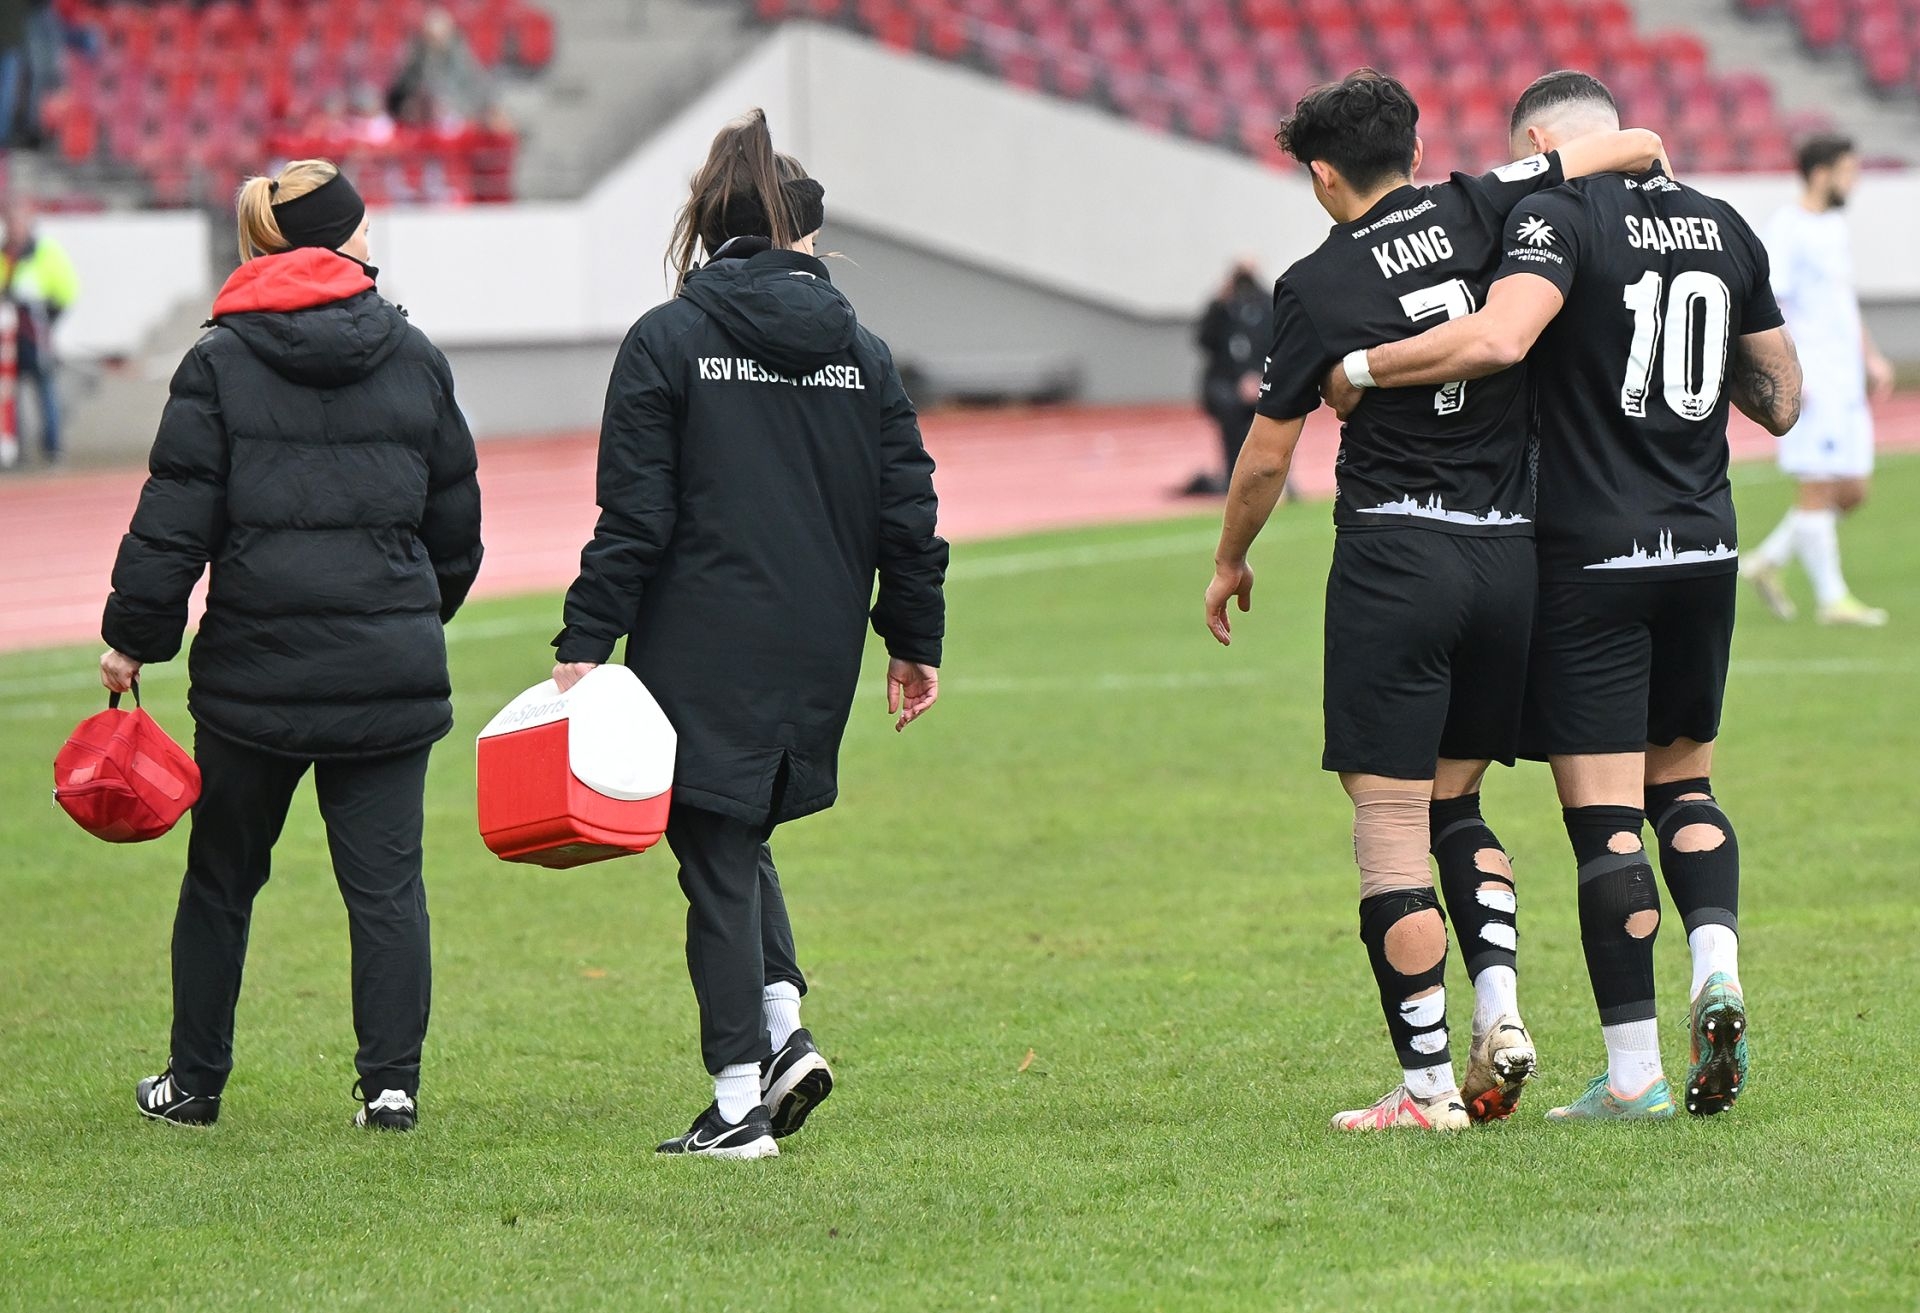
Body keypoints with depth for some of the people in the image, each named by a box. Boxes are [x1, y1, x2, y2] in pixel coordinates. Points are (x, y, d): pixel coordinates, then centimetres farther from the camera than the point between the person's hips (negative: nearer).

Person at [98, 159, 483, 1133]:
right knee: (387, 880, 3)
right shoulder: (414, 360, 5)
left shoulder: (220, 364, -2)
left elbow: (174, 521, -5)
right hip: (390, 668, 1)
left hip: (255, 665, -1)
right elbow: (456, 520, 13)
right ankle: (391, 1081, -4)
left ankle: (195, 1081, 21)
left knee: (221, 879, 13)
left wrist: (133, 637, 6)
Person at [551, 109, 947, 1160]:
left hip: (703, 650, -4)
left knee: (717, 857, 1)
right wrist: (915, 641, 17)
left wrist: (586, 643, -8)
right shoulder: (862, 352, 7)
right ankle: (783, 1024, 5)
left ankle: (739, 1101, 0)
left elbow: (634, 517, -10)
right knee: (741, 835, 22)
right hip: (818, 656, 4)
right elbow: (908, 512, 8)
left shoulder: (667, 342, -4)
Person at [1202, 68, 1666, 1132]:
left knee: (1390, 836, -1)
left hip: (1394, 557, -5)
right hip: (1512, 555, 5)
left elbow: (1266, 458, 2)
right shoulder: (1480, 213, 2)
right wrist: (1642, 167, 30)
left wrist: (1229, 564, 20)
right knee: (1455, 804, 20)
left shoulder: (1317, 286, -4)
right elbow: (1636, 146, 5)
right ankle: (1500, 1013, 2)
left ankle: (1428, 1085, -4)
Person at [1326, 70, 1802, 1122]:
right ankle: (1718, 971, -2)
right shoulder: (1723, 226, 10)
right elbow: (1781, 403, 16)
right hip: (1704, 551, 6)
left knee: (1606, 820, -3)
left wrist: (1362, 368, -16)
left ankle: (1634, 1073, -4)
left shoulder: (1557, 213, -9)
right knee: (1683, 785, 21)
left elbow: (1499, 338, -28)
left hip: (1591, 557, -6)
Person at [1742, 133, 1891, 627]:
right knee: (1819, 489, -6)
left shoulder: (1834, 225, 16)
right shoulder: (1787, 230, -12)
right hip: (1810, 380, -9)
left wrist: (1870, 358, 22)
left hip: (1846, 382, 9)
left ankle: (1768, 562, 20)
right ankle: (1832, 598, -1)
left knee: (1851, 491, 9)